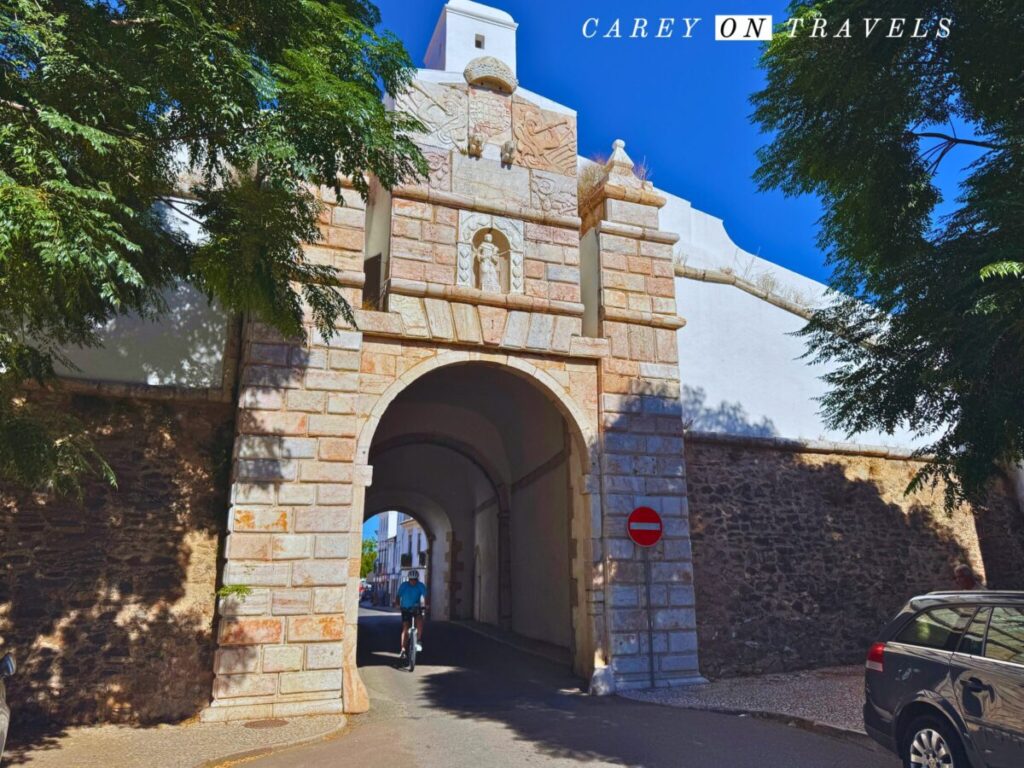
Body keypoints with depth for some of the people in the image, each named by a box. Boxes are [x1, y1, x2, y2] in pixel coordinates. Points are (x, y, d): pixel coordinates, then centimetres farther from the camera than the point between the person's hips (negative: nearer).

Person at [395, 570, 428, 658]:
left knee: (419, 620, -28)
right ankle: (403, 649, -1)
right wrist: (397, 604, -31)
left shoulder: (421, 586, -13)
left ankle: (419, 641, -15)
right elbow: (398, 596, -12)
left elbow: (424, 596, -23)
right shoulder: (404, 585, -11)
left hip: (416, 608, 0)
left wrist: (424, 605, -42)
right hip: (406, 609, 0)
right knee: (405, 629, -7)